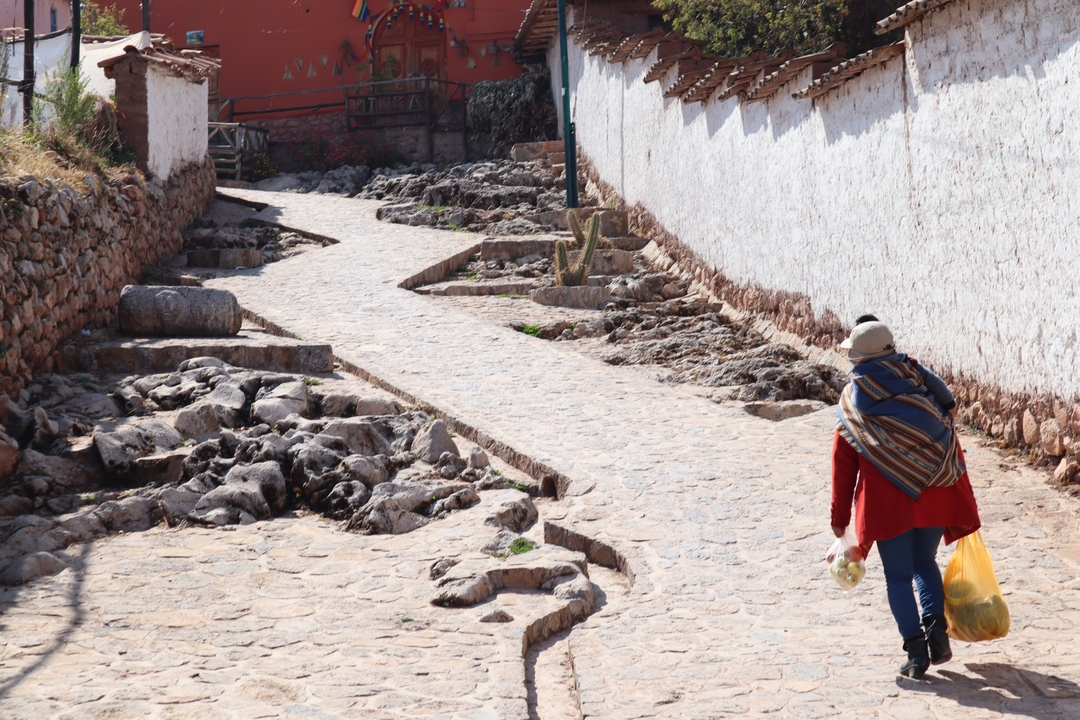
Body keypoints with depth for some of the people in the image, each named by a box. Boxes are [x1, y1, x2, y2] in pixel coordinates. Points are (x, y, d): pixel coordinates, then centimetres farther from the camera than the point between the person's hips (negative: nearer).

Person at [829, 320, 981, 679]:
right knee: (925, 563, 21)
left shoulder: (852, 402, 2)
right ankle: (936, 625, 2)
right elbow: (950, 441, 6)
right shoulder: (919, 381, 5)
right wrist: (963, 500, 13)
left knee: (898, 576, 7)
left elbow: (843, 467, 4)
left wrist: (840, 518, 12)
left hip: (886, 504, -2)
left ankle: (915, 649, 0)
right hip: (935, 497, 3)